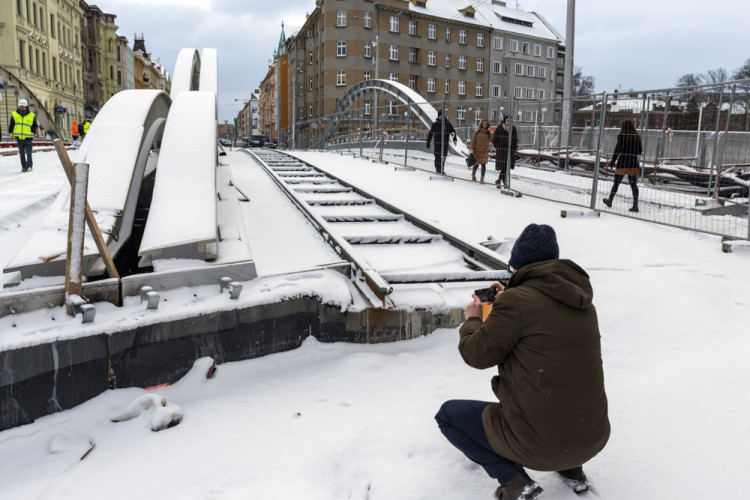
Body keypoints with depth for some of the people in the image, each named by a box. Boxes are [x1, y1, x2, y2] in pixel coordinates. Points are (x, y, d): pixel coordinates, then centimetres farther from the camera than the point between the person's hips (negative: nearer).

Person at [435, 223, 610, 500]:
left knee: (448, 414, 16)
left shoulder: (515, 302, -16)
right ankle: (572, 469, 20)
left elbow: (477, 354, -8)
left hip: (535, 442, -7)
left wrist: (472, 320, 11)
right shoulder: (583, 304, 5)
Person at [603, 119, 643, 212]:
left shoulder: (621, 136, -7)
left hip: (623, 163, -3)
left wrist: (613, 161, -1)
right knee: (633, 184, 2)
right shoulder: (636, 137, 5)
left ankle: (610, 201, 23)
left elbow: (618, 149, -9)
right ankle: (635, 205, -6)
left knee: (616, 183, 10)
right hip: (634, 164, 3)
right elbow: (640, 151, 10)